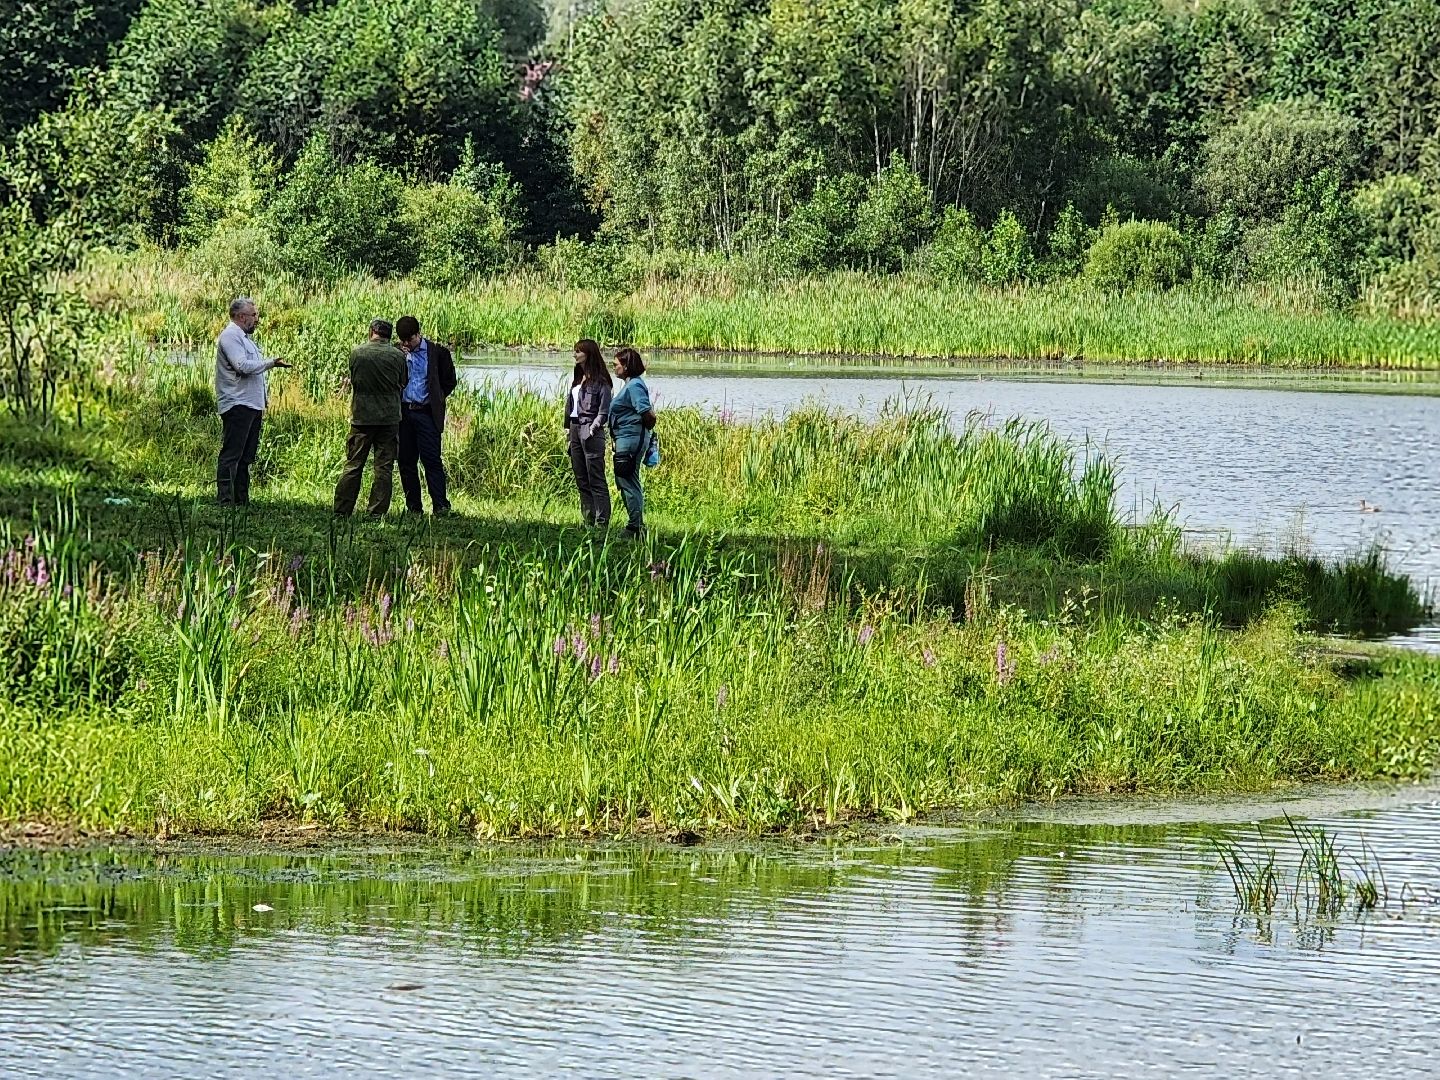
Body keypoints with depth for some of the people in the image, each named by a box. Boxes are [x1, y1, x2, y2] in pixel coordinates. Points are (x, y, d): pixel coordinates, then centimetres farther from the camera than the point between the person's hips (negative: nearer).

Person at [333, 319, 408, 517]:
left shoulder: (356, 353, -2)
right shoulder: (397, 356, -5)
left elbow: (352, 380, 10)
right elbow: (403, 384, 7)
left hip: (361, 417, 1)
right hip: (389, 417, -1)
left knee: (353, 465, 6)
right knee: (384, 467, 4)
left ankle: (342, 510, 5)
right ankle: (377, 511, 2)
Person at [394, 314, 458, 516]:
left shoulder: (437, 352, 0)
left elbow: (449, 381, 7)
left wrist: (436, 400, 3)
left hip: (427, 413, -4)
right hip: (404, 413, 4)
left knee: (431, 459, -9)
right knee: (406, 461, 4)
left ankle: (440, 506, -8)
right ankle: (414, 508, 10)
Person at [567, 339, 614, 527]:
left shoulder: (600, 381, -8)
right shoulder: (579, 379, 17)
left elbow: (604, 412, -12)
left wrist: (592, 429, -19)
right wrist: (569, 428, 13)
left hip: (590, 430, -9)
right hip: (575, 429, 9)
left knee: (596, 480, -8)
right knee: (581, 480, 10)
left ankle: (602, 522, -8)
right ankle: (588, 520, 14)